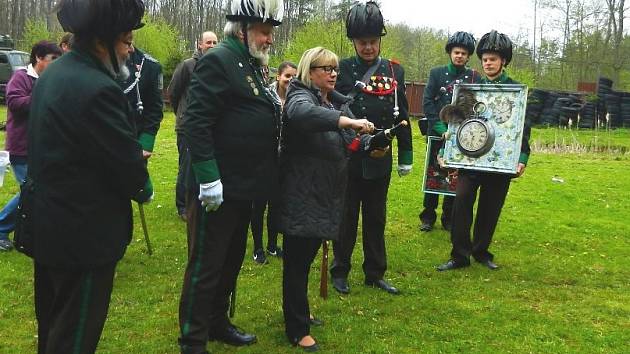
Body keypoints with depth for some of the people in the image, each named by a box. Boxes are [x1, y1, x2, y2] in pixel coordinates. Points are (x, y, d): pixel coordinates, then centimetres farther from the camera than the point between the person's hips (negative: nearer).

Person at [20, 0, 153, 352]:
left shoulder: (54, 74, 6)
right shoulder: (98, 89, -25)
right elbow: (128, 162, -21)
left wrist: (130, 160, 8)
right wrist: (143, 189, 1)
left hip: (48, 223, 10)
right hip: (83, 232, -10)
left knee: (52, 325, 24)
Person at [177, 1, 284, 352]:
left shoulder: (252, 64, 14)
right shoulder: (217, 60, -14)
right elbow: (196, 122, -21)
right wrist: (208, 178, -25)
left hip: (243, 186, 9)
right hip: (218, 187, -9)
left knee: (232, 260, 19)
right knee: (206, 265, 2)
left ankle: (218, 323, 35)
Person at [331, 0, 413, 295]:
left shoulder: (394, 71, 5)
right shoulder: (341, 69, -4)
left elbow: (402, 117, 8)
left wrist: (405, 156, 9)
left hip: (380, 160, 3)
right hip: (347, 159, -2)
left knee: (376, 217, 12)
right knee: (346, 216, 8)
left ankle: (375, 273, 24)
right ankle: (340, 272, 22)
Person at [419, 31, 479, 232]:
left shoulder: (474, 78, 4)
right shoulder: (437, 73, 4)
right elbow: (427, 102, -3)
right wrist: (441, 128, -13)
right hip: (437, 133, 0)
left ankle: (449, 218, 17)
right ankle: (428, 216, 17)